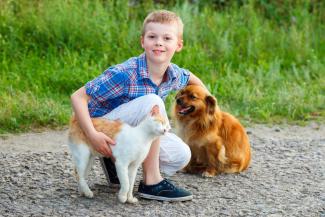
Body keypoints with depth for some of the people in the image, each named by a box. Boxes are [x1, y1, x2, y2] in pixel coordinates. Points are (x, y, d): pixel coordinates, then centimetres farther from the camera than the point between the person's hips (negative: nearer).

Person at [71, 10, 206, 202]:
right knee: (152, 102, -30)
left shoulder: (174, 74, -6)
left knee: (181, 156, -7)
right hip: (105, 132, -7)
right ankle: (151, 182, -24)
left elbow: (191, 78, 21)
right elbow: (78, 97, -25)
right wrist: (92, 135, -35)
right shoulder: (124, 74, -28)